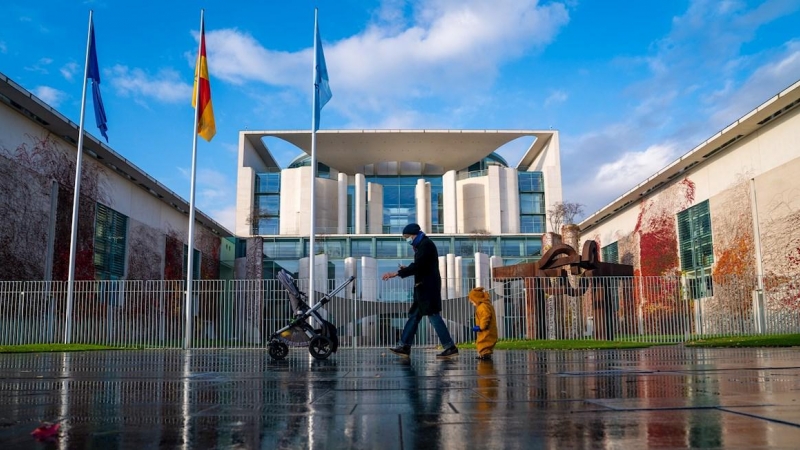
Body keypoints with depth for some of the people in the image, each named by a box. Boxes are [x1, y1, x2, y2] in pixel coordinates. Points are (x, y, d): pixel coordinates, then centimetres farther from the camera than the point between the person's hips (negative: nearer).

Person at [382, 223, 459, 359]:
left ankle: (450, 347, -5)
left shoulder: (426, 244, -12)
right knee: (414, 315, 10)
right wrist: (406, 269, 5)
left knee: (433, 316, -9)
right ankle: (404, 346, 14)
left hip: (428, 287, -10)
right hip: (424, 288, 10)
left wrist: (397, 273, -22)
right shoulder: (421, 245, 18)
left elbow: (417, 266, -22)